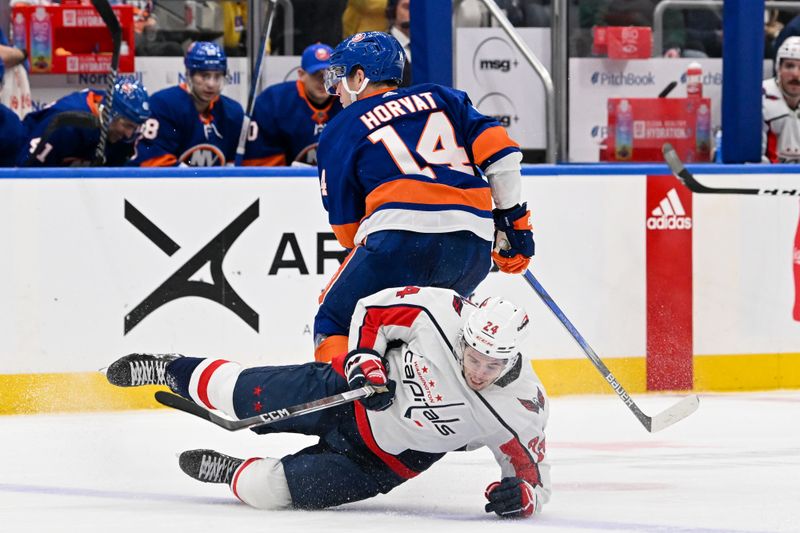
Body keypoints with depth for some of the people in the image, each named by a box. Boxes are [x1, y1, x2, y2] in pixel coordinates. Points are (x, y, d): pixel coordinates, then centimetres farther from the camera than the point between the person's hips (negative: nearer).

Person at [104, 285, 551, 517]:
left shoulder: (522, 411, -28)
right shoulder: (439, 312, -28)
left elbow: (533, 471, -14)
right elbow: (372, 310, -10)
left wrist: (523, 494, -36)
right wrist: (365, 361, -22)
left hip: (386, 459, 0)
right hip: (346, 394, 0)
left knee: (267, 488, -9)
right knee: (241, 398, 11)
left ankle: (233, 473, 28)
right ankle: (172, 370, 44)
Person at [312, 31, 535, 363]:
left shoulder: (339, 131, 18)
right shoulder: (442, 98, 24)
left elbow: (346, 225, 15)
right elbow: (499, 150, 10)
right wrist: (514, 220, 16)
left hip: (400, 237, -4)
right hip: (474, 244, 4)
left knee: (333, 325, 12)